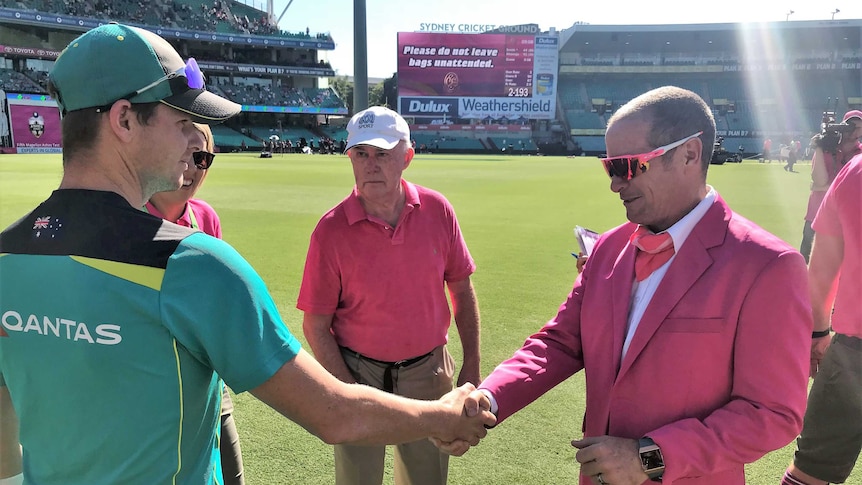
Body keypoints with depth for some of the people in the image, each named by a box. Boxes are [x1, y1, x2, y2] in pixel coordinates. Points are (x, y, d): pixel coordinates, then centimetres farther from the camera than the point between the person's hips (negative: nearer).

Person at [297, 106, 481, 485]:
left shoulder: (437, 210, -7)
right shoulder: (331, 230, -14)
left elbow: (462, 290, 3)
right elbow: (315, 326, -9)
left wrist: (472, 366, 3)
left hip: (429, 372, 3)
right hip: (359, 374, -2)